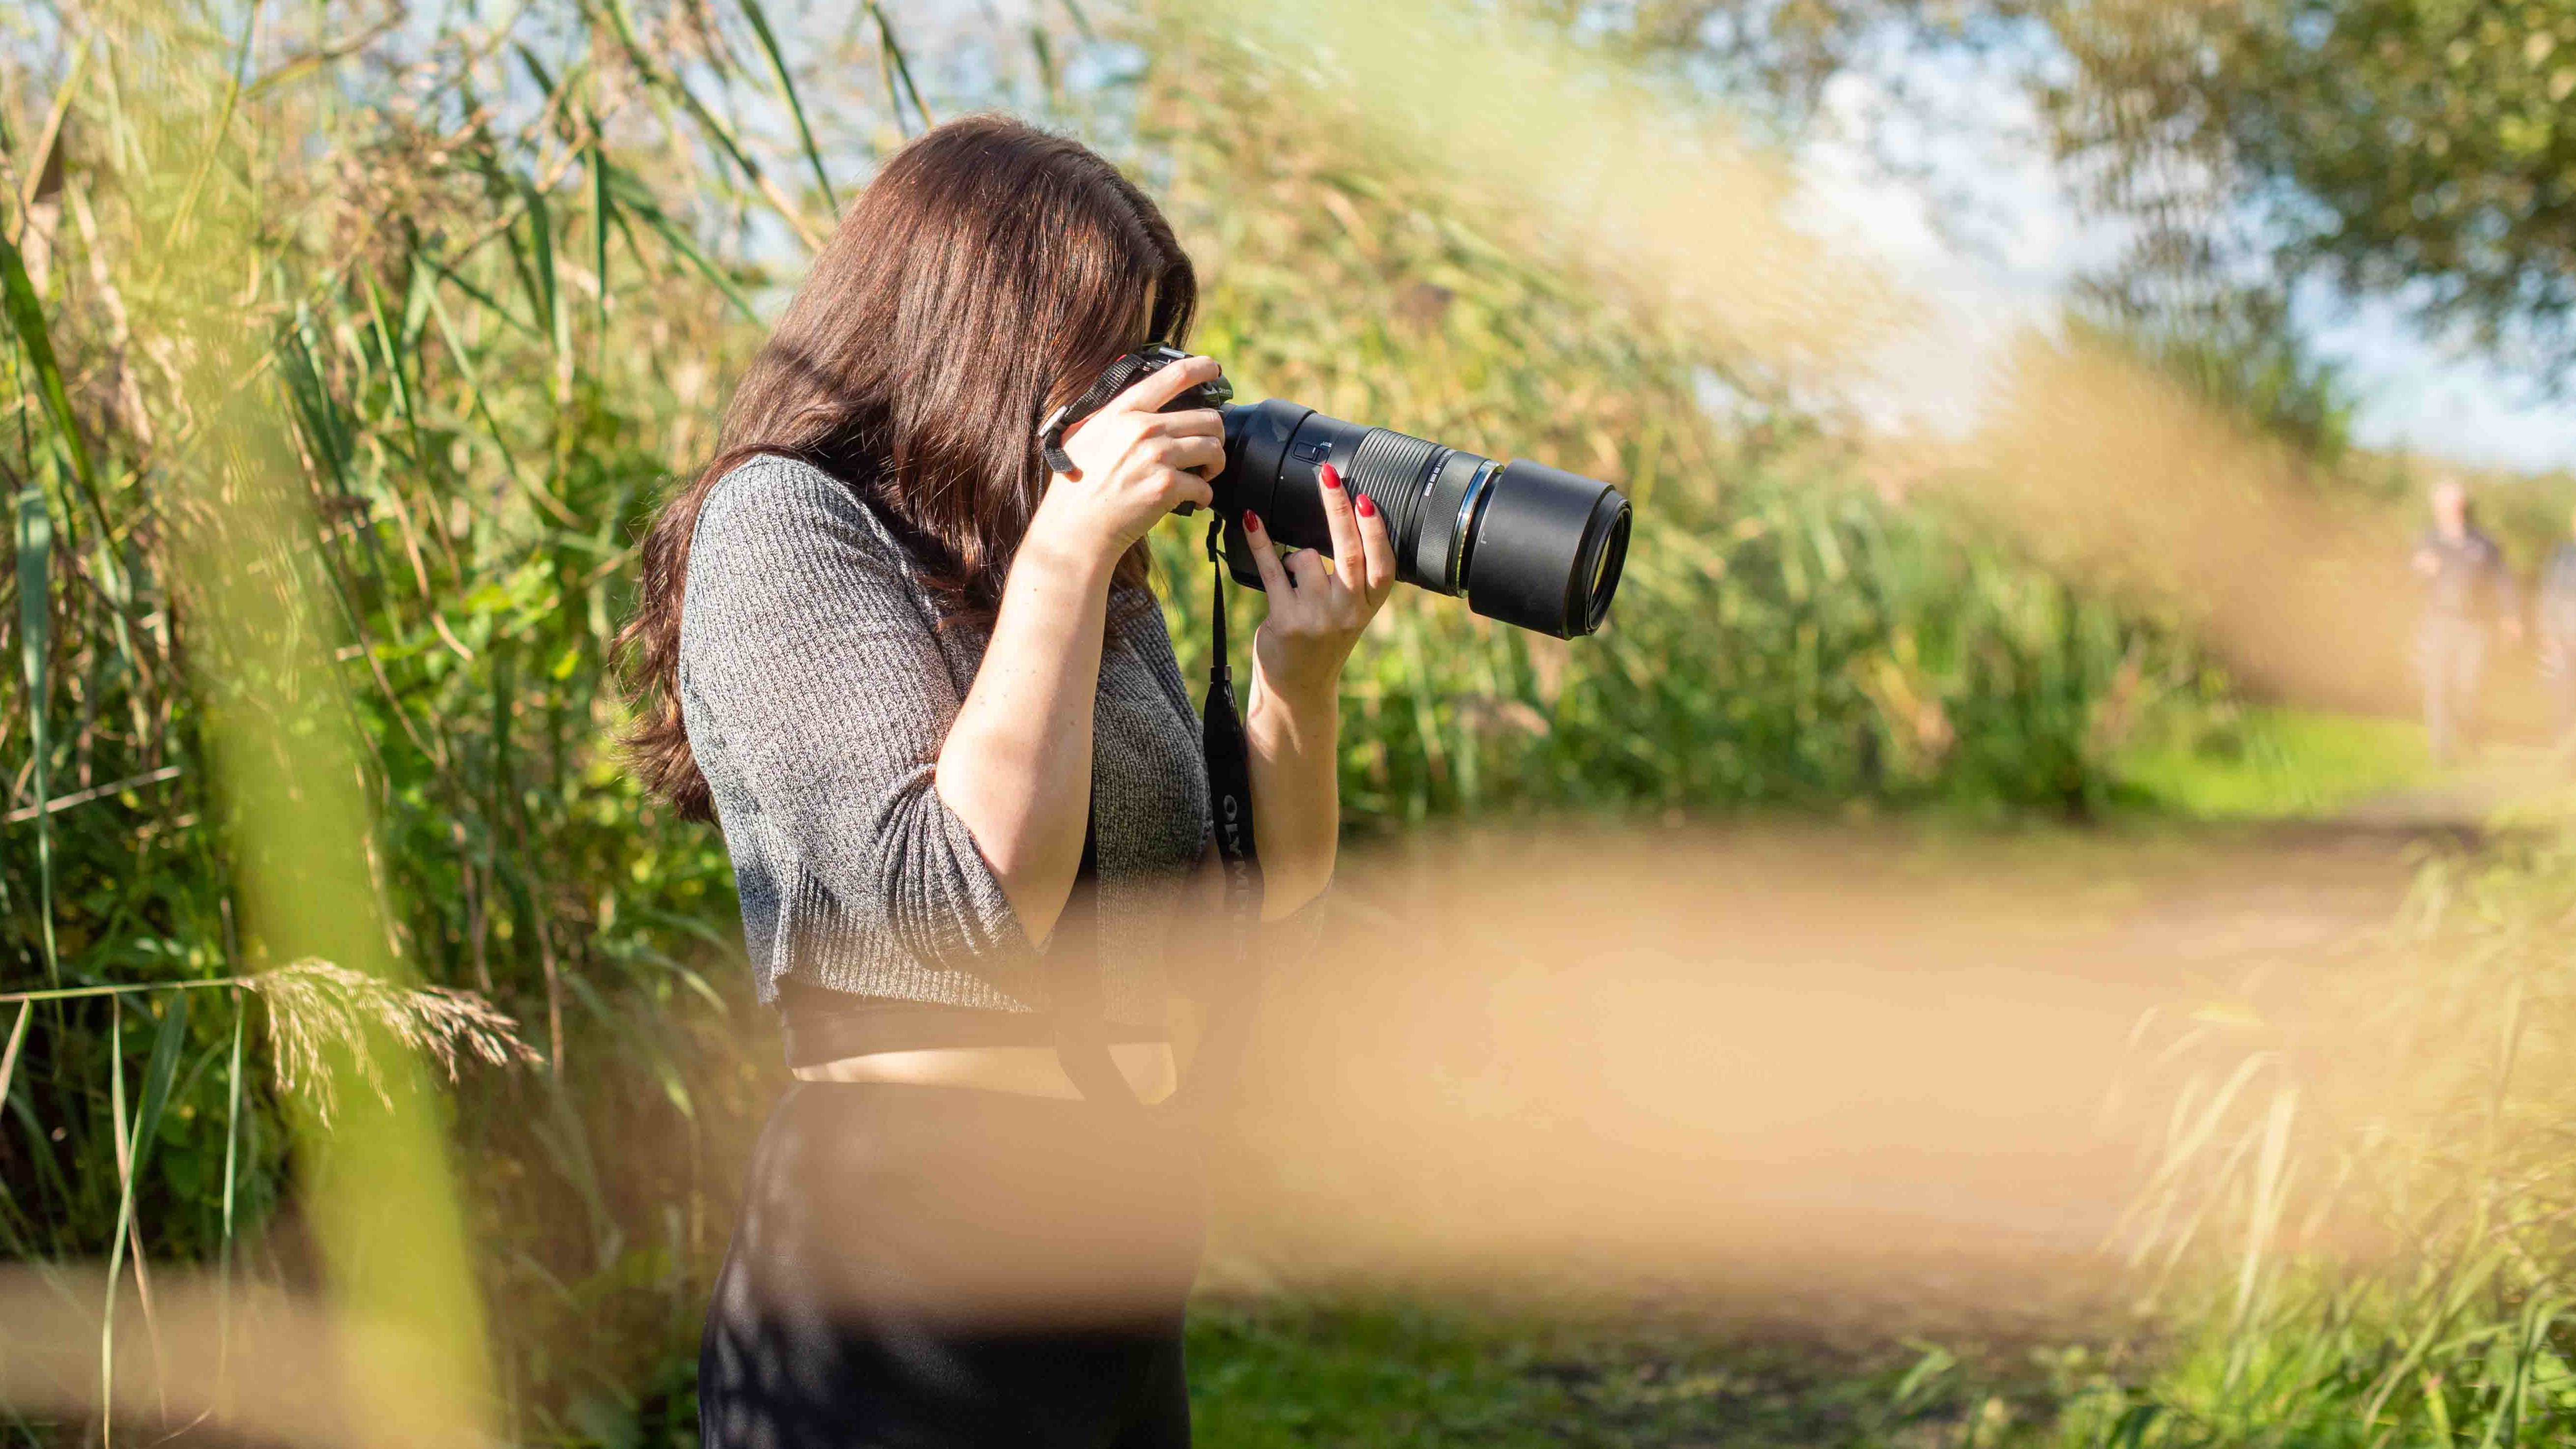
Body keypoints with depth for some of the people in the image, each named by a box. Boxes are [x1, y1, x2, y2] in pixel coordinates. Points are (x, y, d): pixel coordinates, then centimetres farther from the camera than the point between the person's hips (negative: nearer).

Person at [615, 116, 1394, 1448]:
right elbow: (973, 902, -22)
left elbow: (1251, 895, 11)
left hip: (1132, 1252, 7)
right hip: (909, 1273, -7)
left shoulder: (1092, 573, 11)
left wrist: (1300, 674, -5)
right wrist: (1065, 551, -18)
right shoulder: (782, 519, -10)